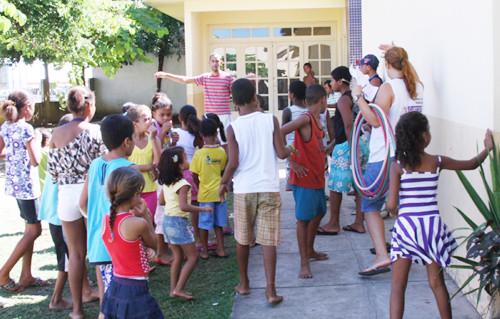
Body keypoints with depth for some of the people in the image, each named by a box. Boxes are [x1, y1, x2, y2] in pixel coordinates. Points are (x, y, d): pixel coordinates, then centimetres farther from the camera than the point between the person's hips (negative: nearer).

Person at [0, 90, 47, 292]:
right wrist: (37, 141, -4)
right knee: (34, 230, 0)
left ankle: (26, 276, 17)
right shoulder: (25, 129, -17)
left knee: (30, 228, 15)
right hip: (26, 184, -9)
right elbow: (35, 161, -18)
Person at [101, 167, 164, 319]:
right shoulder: (138, 224, -19)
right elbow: (154, 244, -1)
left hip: (114, 287, 7)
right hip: (135, 290, -7)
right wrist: (146, 216, 3)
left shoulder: (105, 220, -1)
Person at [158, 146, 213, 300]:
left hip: (167, 220, 9)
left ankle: (173, 289, 18)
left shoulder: (166, 183, 6)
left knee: (178, 257, 16)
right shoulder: (182, 184, -20)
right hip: (179, 222, -8)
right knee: (193, 257, 0)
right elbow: (184, 206, -29)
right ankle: (178, 289, -4)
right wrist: (203, 209, -21)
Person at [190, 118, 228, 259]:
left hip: (206, 194, -3)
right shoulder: (222, 152, -3)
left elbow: (195, 176, -7)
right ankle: (221, 249, 16)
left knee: (204, 223, 8)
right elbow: (223, 171, 8)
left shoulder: (199, 154, -13)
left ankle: (204, 251, 15)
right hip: (220, 192, 3)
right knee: (218, 222, 14)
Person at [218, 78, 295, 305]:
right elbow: (281, 153, -6)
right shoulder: (271, 120, -3)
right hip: (269, 188, 0)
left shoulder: (233, 128, -5)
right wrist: (290, 149, 17)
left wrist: (223, 183, 6)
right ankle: (270, 289, -1)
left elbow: (233, 163, -10)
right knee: (268, 240, 3)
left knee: (243, 239, 16)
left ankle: (244, 283, 28)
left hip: (243, 190, 0)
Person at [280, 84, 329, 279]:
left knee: (318, 213, 20)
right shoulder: (305, 119, -18)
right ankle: (304, 263, 4)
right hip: (304, 177, -10)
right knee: (304, 219, -3)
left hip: (317, 177, 10)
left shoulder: (317, 120, 11)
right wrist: (292, 160, -25)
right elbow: (279, 133, -28)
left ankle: (310, 251, 38)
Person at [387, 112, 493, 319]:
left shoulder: (398, 166, -6)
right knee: (437, 282, 16)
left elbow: (391, 204, -12)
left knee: (398, 284, 4)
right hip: (432, 224, 2)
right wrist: (488, 147, 32)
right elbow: (472, 164, 15)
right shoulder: (437, 162, -1)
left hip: (406, 225, -2)